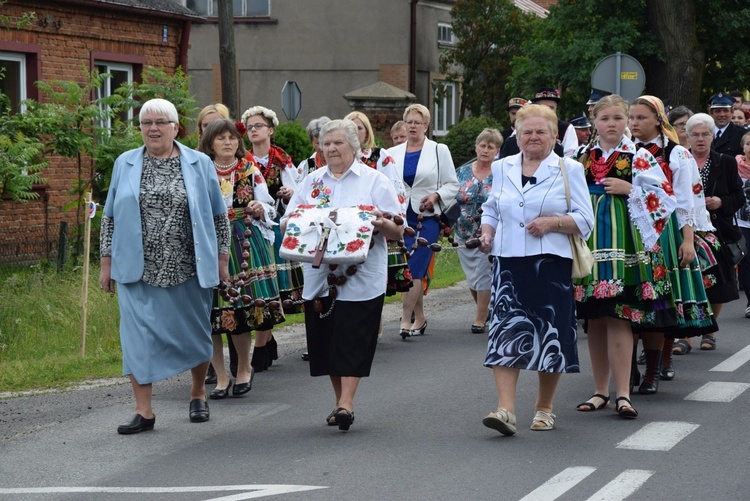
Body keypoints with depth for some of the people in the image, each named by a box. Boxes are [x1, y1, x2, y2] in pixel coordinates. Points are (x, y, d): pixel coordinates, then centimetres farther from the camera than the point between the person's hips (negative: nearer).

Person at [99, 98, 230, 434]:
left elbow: (218, 216, 8)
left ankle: (198, 393, 32)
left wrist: (222, 259, 5)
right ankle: (143, 411, 0)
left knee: (194, 333, 9)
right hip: (138, 269, 1)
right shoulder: (125, 164, 7)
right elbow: (110, 216, 11)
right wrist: (106, 263, 7)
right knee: (138, 335, -5)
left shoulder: (200, 165, 4)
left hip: (188, 269, 0)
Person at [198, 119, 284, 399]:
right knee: (211, 310, -3)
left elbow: (270, 209, 13)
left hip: (245, 245, 0)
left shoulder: (250, 170, 11)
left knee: (242, 310, -5)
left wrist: (260, 209, -8)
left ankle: (244, 369, 17)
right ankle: (221, 377, 9)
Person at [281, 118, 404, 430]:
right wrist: (292, 221, -8)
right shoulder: (311, 182, 16)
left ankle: (346, 403, -11)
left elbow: (398, 232, 1)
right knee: (325, 340, 6)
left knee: (352, 339, -10)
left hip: (361, 276, -4)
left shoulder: (374, 181, 5)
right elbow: (286, 225, 15)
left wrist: (381, 223, -20)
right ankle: (341, 402, 17)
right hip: (319, 274, 4)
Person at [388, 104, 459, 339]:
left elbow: (452, 185, 5)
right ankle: (419, 318, 18)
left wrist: (436, 195, -13)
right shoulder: (393, 153, 11)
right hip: (401, 218, 3)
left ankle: (406, 320, -13)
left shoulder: (439, 151, 4)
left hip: (426, 218, -3)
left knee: (414, 269, -13)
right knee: (415, 271, 6)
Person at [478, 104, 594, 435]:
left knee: (549, 336, 3)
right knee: (506, 333, -9)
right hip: (509, 262, 2)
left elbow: (585, 220, 1)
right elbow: (491, 210, 24)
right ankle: (506, 410, -14)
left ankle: (544, 409, 19)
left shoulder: (569, 170, 4)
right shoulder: (502, 168, 14)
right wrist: (487, 234, 5)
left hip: (551, 263, -2)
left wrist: (553, 222, -15)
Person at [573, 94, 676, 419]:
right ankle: (601, 390, 17)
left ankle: (622, 393, -10)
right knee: (594, 320, 7)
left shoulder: (639, 158, 2)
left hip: (623, 244, -4)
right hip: (587, 244, 4)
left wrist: (629, 189, -11)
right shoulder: (581, 157, 12)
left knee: (618, 319, -11)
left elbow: (665, 198, -2)